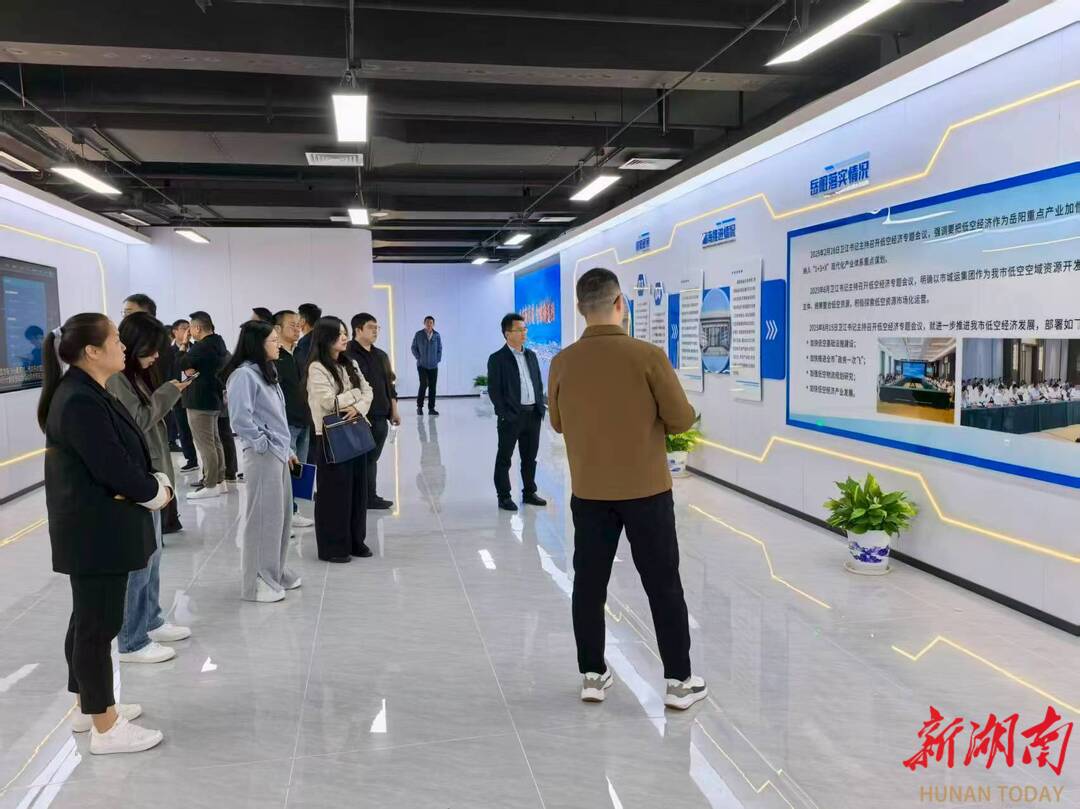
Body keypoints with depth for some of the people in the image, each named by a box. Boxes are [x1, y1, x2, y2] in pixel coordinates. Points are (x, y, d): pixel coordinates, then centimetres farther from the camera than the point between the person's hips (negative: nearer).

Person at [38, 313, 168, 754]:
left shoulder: (88, 394, 10)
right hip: (95, 532, -10)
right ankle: (105, 728, 13)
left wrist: (157, 482, -7)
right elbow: (113, 467, -24)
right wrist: (155, 493, -8)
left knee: (90, 619, 20)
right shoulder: (80, 402, -22)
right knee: (98, 623, 0)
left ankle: (91, 706, 35)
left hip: (98, 528, 10)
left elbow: (129, 452, 9)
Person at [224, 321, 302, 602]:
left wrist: (287, 449, 18)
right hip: (262, 455, -9)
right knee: (263, 518, -1)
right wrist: (261, 442, -14)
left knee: (282, 515, 14)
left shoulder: (267, 371, 14)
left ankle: (275, 572, 28)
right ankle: (258, 582, 11)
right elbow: (240, 418, -24)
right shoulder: (244, 374, -15)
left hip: (278, 453, 9)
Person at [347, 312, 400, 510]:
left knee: (372, 458, 12)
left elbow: (389, 384, 21)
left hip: (381, 417, 8)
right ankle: (369, 497, 6)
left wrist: (394, 411, 18)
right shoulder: (348, 355, -9)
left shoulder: (380, 355, 17)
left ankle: (370, 496, 19)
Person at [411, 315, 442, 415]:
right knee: (424, 384, -11)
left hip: (433, 366, 2)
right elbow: (414, 348, 5)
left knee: (432, 386, 3)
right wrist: (419, 358, -3)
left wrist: (438, 359, 1)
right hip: (422, 365, -2)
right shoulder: (418, 335, -2)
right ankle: (419, 406, 6)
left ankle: (431, 408, 11)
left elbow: (440, 349, 10)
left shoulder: (437, 335, 2)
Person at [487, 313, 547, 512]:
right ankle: (504, 497, 13)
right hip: (511, 417, -6)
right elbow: (493, 390, -9)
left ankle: (529, 492, 26)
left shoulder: (531, 355, 12)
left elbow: (539, 383, 15)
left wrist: (541, 407, 6)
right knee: (504, 458, 4)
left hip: (533, 415, 6)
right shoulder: (497, 359, -6)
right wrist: (505, 414, -14)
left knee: (530, 457, 14)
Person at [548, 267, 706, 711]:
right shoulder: (647, 355, -14)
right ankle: (679, 681, 18)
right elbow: (682, 420, -8)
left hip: (589, 492, 3)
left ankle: (593, 675, 23)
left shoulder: (563, 362, -5)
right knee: (663, 586, 9)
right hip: (646, 490, -2)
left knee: (589, 584, 13)